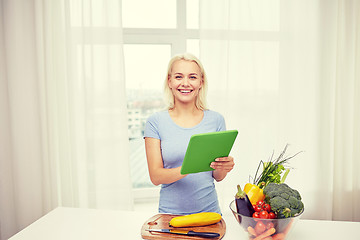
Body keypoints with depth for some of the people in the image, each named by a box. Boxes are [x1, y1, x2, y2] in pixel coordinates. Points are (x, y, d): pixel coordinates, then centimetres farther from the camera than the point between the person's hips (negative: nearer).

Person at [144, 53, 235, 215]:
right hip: (170, 212, -1)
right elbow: (155, 177, -7)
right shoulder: (155, 122, -3)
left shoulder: (216, 120, 1)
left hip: (209, 210, 1)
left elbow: (218, 177, 6)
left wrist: (224, 167, -15)